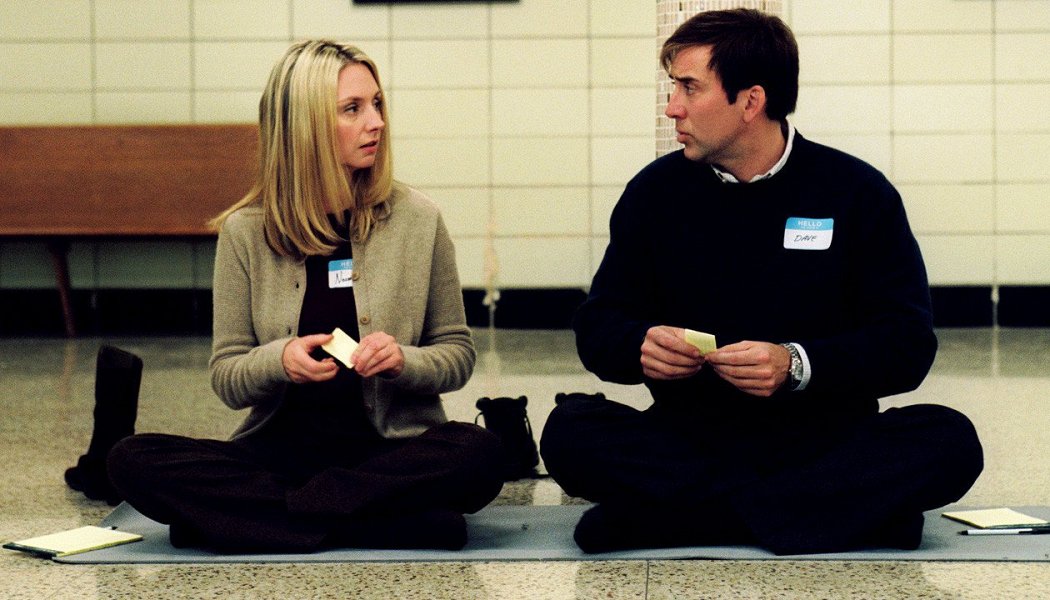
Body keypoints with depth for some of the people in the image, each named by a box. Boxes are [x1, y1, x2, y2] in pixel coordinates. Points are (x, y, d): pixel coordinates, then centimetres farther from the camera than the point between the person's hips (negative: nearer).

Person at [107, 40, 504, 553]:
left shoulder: (417, 221, 2)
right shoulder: (246, 232, 3)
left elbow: (458, 355, 7)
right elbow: (226, 380, 5)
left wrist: (402, 362, -15)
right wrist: (278, 360, -18)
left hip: (391, 448, -1)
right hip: (279, 448, 1)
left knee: (477, 453, -33)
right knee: (133, 460, -24)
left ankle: (247, 512, -22)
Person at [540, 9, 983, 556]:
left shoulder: (856, 193, 0)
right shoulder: (656, 192, 7)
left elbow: (908, 343, -4)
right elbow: (597, 325, 9)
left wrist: (797, 365, -22)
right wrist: (641, 346, -16)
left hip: (827, 437, -1)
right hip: (690, 436, 1)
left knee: (949, 442, -30)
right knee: (570, 433, -28)